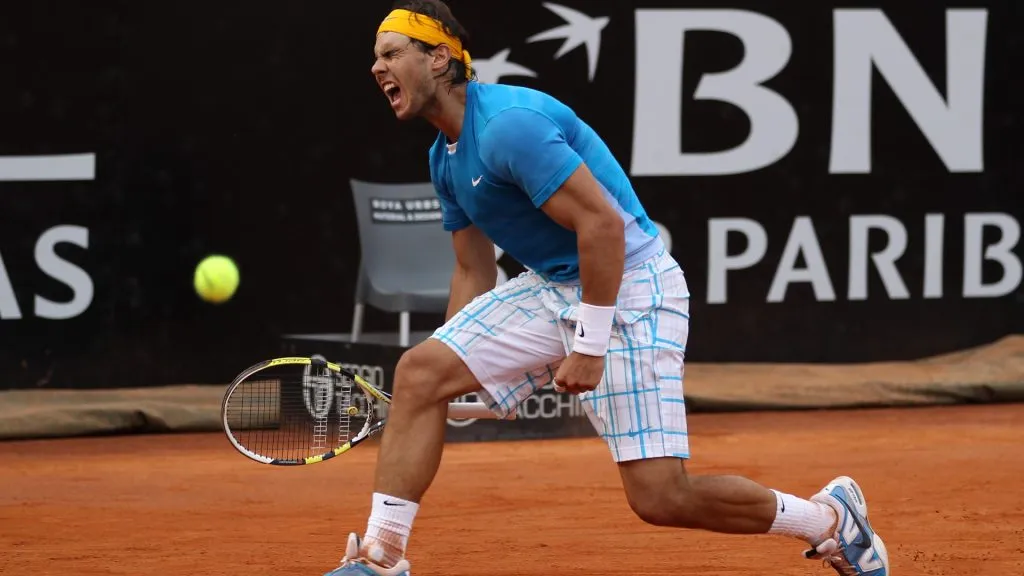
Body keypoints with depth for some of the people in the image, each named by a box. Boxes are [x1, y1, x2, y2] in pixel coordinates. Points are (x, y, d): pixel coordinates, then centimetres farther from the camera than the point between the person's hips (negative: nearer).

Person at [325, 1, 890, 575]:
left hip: (628, 287, -9)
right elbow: (474, 274, 20)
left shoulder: (509, 125, -21)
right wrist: (458, 372, 13)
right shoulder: (446, 157, 10)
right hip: (551, 287, 9)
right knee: (419, 373, -6)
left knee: (660, 497, -13)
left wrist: (590, 348, -24)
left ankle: (831, 518, 7)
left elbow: (603, 224, -25)